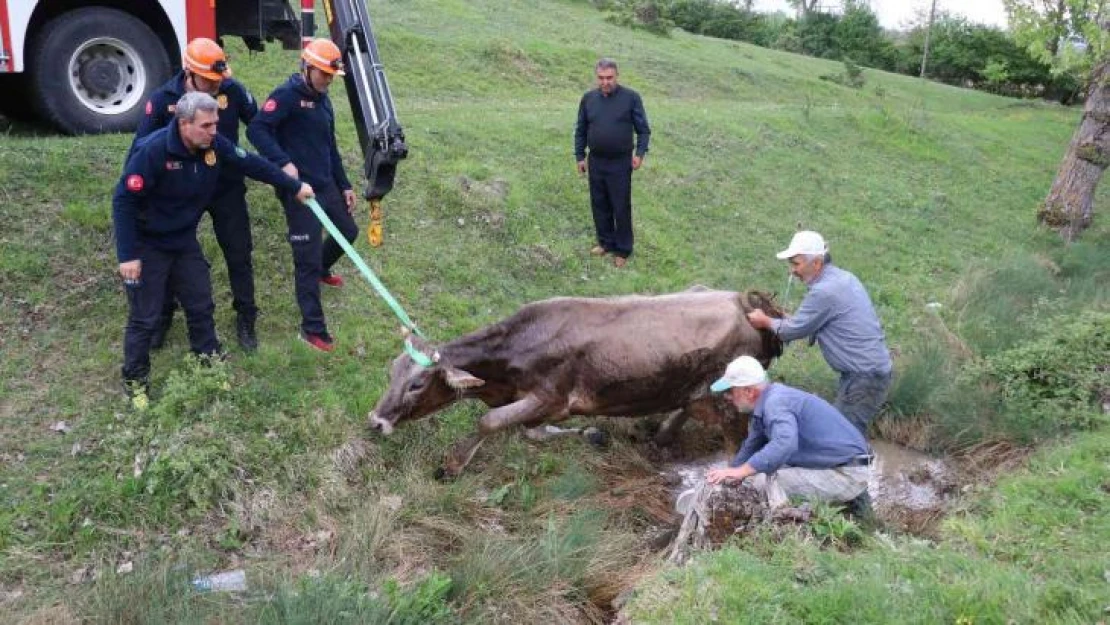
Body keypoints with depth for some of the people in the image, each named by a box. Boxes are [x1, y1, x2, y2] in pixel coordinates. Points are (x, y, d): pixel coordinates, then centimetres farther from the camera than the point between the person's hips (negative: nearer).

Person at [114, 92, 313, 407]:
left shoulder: (215, 145, -13)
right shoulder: (153, 151, -29)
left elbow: (252, 164, 2)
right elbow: (123, 201, -25)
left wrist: (294, 186, 7)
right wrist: (127, 255, -26)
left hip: (185, 241, 6)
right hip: (147, 247, -6)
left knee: (201, 306, 14)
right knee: (144, 317, 2)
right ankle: (135, 381, 20)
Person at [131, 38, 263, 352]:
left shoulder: (233, 90, -14)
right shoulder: (163, 99, -15)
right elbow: (141, 147, -10)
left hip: (227, 188, 0)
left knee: (239, 254, 6)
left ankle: (246, 319, 22)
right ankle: (162, 317, 32)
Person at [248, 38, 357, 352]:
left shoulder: (322, 99, 14)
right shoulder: (287, 95, -13)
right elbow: (256, 129, -23)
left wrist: (344, 185, 21)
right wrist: (284, 162, -35)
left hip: (326, 184, 9)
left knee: (348, 232, 24)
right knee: (307, 258, -5)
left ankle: (321, 269, 54)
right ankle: (312, 328, 4)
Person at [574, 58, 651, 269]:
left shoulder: (631, 97, -8)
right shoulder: (588, 98, 2)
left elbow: (643, 129, -3)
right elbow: (580, 131, 11)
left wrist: (640, 153, -13)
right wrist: (580, 156, 8)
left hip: (620, 163, -4)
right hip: (595, 162, 4)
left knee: (621, 207, 1)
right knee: (599, 204, 12)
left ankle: (623, 250, 12)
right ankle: (606, 242, 28)